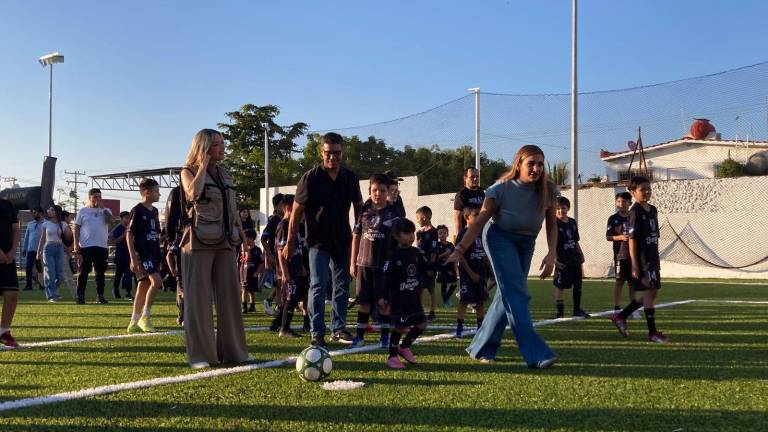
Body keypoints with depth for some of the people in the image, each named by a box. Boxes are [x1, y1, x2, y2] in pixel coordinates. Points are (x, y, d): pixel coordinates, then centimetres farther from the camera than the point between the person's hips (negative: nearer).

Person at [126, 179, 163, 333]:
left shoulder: (154, 211, 15)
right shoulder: (137, 210, -8)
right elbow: (129, 235, -10)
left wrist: (159, 257, 18)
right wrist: (133, 258, -16)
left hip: (153, 255, 8)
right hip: (142, 254, -8)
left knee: (143, 287, 8)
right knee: (156, 281, -20)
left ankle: (134, 323, 12)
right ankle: (145, 316, -10)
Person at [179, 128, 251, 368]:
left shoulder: (224, 174, 17)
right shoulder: (189, 172, 1)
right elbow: (194, 193, -22)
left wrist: (241, 232, 16)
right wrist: (204, 164, -11)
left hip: (224, 242, 6)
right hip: (199, 242, -6)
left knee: (230, 296, 6)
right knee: (199, 298, -3)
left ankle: (232, 350, 14)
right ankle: (199, 354, 3)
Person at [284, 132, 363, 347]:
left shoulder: (350, 178, 2)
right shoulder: (310, 178, -9)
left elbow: (359, 207, 14)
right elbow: (297, 211, -5)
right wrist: (290, 242, -5)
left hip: (342, 240, 4)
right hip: (318, 241, -4)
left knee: (342, 285, 10)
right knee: (318, 285, -7)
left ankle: (339, 328, 21)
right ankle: (317, 333, -2)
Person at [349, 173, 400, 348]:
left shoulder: (393, 213, -1)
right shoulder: (364, 212, 6)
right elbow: (356, 237, 10)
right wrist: (353, 262, 7)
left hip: (385, 265, -2)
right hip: (364, 263, 2)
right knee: (364, 300, 7)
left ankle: (384, 336, 12)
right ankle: (359, 335, 15)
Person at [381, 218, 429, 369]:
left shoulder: (416, 253, 6)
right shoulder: (393, 256, -12)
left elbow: (427, 266, 15)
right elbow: (387, 278, -15)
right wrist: (383, 297, -21)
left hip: (414, 297, 6)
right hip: (398, 298, -6)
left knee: (422, 324, 7)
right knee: (399, 327, -5)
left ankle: (404, 347, 27)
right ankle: (392, 356, 11)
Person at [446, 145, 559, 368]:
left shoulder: (547, 191, -13)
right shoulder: (501, 189, -22)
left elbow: (551, 225, -3)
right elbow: (479, 222, -17)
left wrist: (551, 253, -18)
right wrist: (459, 251, -21)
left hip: (526, 244, 5)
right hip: (499, 238, -5)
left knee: (507, 294, 7)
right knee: (517, 294, -16)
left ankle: (481, 348, 19)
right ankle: (535, 354, -20)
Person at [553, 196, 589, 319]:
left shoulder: (572, 222, 10)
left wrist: (581, 254, 17)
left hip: (575, 259, 7)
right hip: (562, 261, -7)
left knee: (578, 285, 12)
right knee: (560, 286, -2)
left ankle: (577, 310, 24)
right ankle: (559, 311, 6)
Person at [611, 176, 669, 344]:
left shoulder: (653, 210, 13)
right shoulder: (635, 212, -10)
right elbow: (632, 238, -14)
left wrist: (658, 259, 18)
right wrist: (635, 264, -17)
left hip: (652, 258, 8)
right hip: (641, 258, -8)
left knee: (652, 292, 11)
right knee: (649, 292, -6)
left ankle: (620, 317, 22)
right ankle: (652, 332, 2)